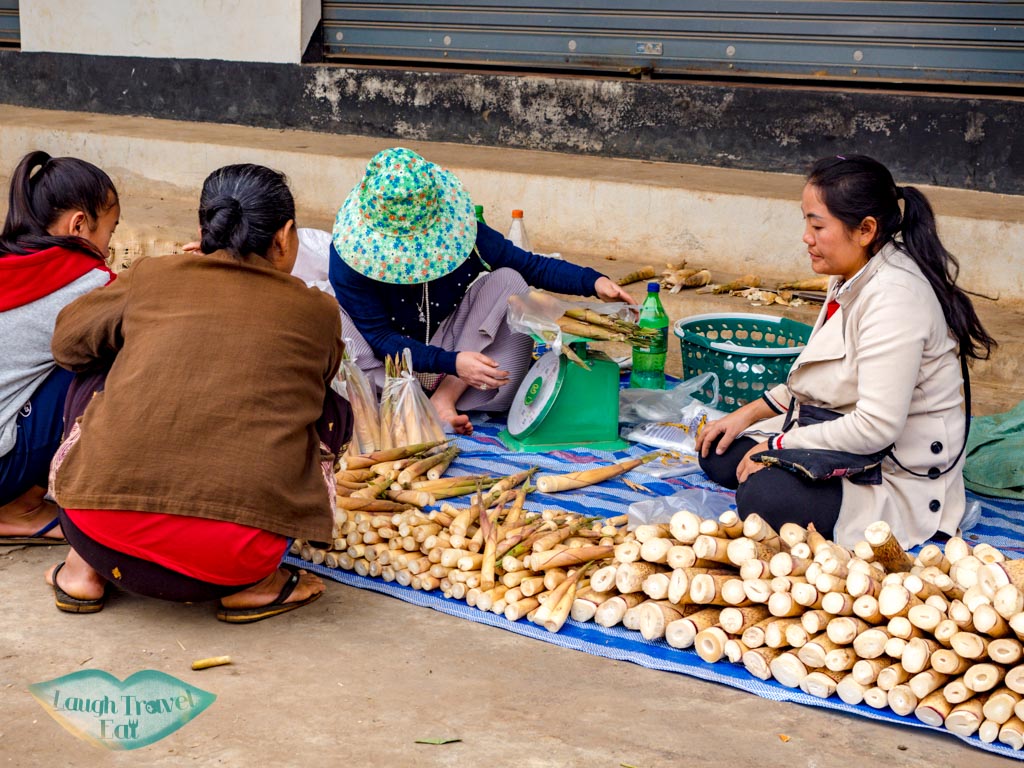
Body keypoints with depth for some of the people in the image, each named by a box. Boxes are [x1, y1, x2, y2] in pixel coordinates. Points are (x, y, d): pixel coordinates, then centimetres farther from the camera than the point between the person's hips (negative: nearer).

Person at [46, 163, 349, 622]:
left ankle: (83, 570, 24)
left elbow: (68, 341, 27)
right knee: (333, 417, 23)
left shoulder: (150, 277, 10)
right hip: (229, 561, -2)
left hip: (103, 535, 2)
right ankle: (254, 585, 11)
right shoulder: (318, 312, 9)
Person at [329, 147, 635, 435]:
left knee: (508, 281, -18)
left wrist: (594, 281, -23)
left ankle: (446, 396, -23)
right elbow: (379, 337, -24)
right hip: (389, 366, -3)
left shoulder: (454, 225, -15)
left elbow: (531, 265, -7)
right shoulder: (350, 253, -23)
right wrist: (451, 362, -37)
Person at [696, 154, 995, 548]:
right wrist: (748, 414, 9)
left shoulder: (894, 297, -25)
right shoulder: (854, 278, 6)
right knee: (719, 455, 6)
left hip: (903, 482, -10)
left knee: (763, 496, -30)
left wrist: (779, 445, -18)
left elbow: (876, 427, -28)